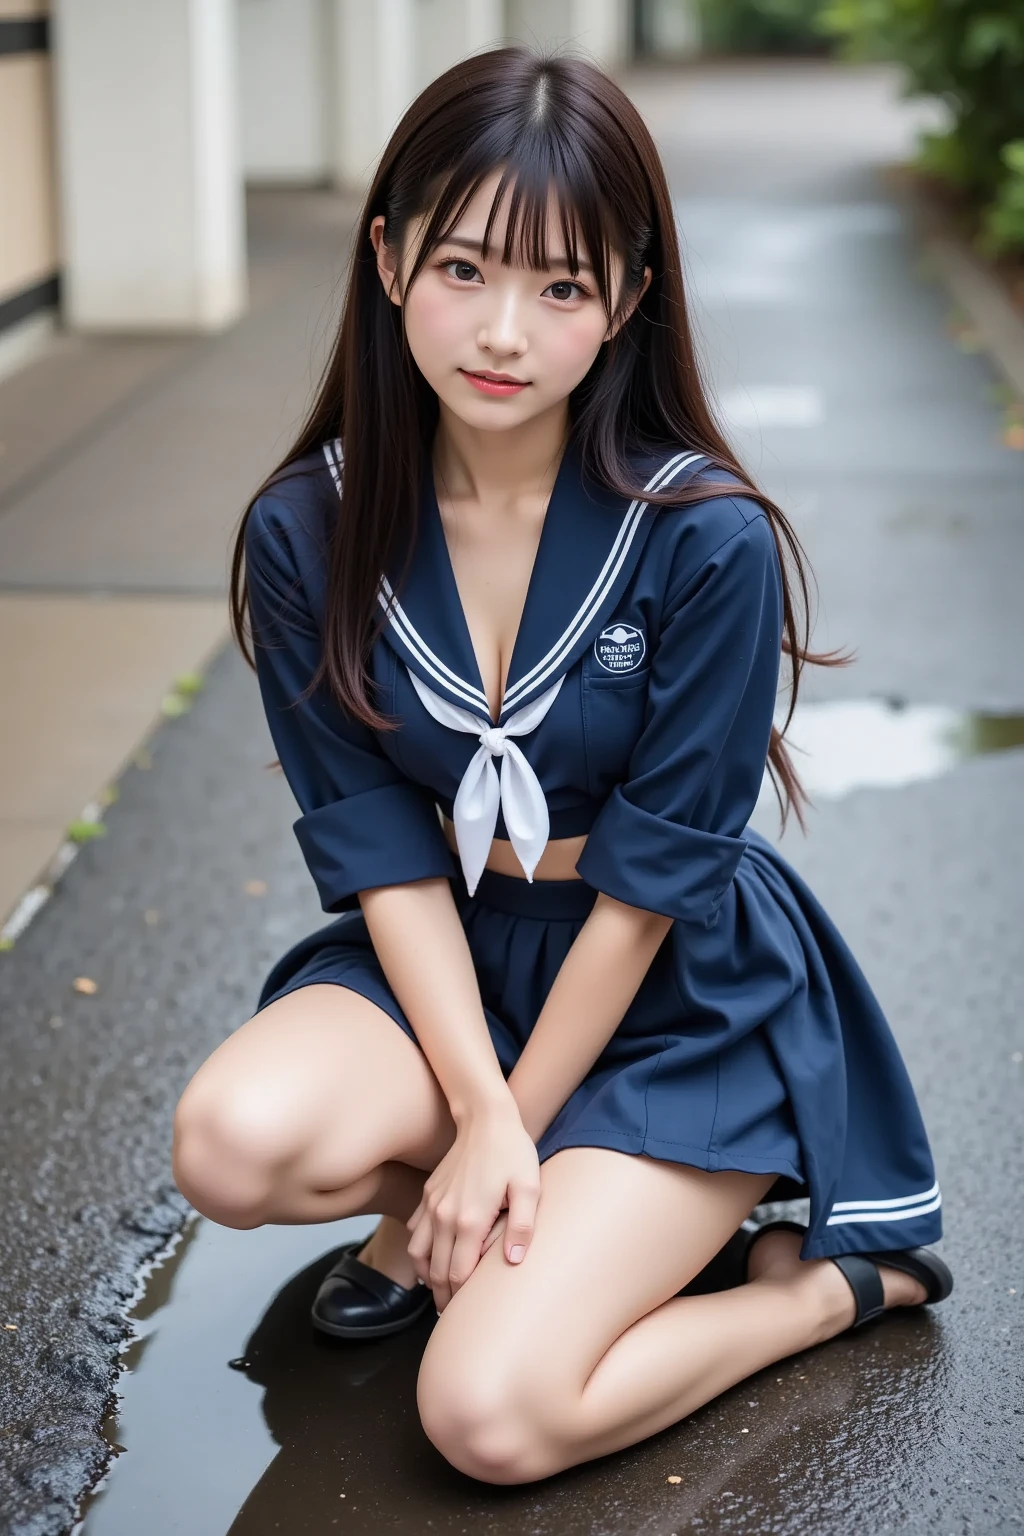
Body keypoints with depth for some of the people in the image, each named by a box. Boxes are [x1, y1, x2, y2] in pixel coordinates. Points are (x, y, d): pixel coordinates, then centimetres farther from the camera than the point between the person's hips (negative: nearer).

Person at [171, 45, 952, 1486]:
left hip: (679, 998, -3)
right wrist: (475, 1111, -18)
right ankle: (450, 1212, 4)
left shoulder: (707, 541, -21)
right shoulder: (307, 533, -10)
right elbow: (382, 854, -9)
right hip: (447, 959, 4)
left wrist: (508, 1133, -12)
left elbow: (654, 882, -16)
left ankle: (830, 1278, 5)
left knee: (492, 1415, -19)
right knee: (235, 1143, -28)